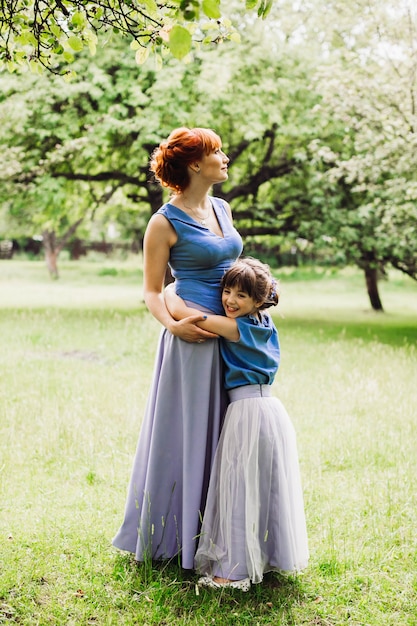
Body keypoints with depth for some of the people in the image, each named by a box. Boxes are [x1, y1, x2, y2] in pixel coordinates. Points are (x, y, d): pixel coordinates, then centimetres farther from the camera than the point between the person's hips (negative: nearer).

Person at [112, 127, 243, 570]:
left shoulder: (222, 209, 12)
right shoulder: (166, 223, -9)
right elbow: (152, 291, -7)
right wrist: (172, 324, -24)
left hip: (234, 336, 7)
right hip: (194, 337, -7)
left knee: (223, 433, 13)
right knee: (187, 434, 0)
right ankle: (173, 538, 16)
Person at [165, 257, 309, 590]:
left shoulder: (237, 328, -13)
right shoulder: (264, 324, 10)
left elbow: (179, 311, -14)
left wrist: (168, 290, 4)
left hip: (247, 410, -9)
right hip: (270, 408, 9)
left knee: (241, 489, -2)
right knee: (266, 487, 16)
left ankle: (235, 570, 4)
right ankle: (269, 556, 26)